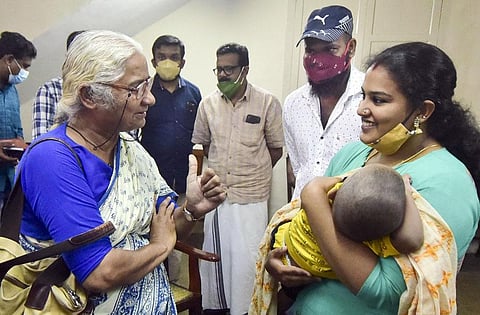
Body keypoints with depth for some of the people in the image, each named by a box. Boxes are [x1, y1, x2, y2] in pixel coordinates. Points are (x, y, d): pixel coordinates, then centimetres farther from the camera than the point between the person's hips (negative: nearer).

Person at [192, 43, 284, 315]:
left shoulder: (268, 103, -7)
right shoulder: (208, 103, 2)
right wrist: (225, 166, 11)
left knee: (247, 258, 3)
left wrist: (251, 171, 5)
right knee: (213, 253, 15)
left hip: (251, 197, -3)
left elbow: (276, 149, 1)